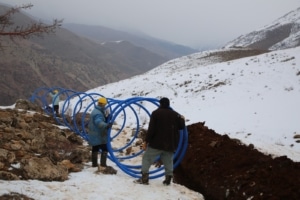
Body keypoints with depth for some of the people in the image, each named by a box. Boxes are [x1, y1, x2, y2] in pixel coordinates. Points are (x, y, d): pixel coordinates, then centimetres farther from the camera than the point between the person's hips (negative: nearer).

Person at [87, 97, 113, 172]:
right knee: (105, 149, -11)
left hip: (94, 134, 11)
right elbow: (99, 122, -45)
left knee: (95, 149, 24)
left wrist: (107, 118, -3)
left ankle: (94, 163, 39)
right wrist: (106, 125, -62)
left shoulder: (96, 111, 12)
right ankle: (102, 166, -18)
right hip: (98, 135, -11)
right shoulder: (98, 113, -24)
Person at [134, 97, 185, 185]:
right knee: (168, 161, 14)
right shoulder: (175, 114, 6)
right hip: (170, 144, 4)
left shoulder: (156, 113, -6)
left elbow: (151, 129, -12)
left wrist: (146, 141, -9)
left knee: (147, 158, 4)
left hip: (156, 143, -4)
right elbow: (181, 126, 12)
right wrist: (182, 119, 33)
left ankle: (144, 178, -2)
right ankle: (168, 179, 9)